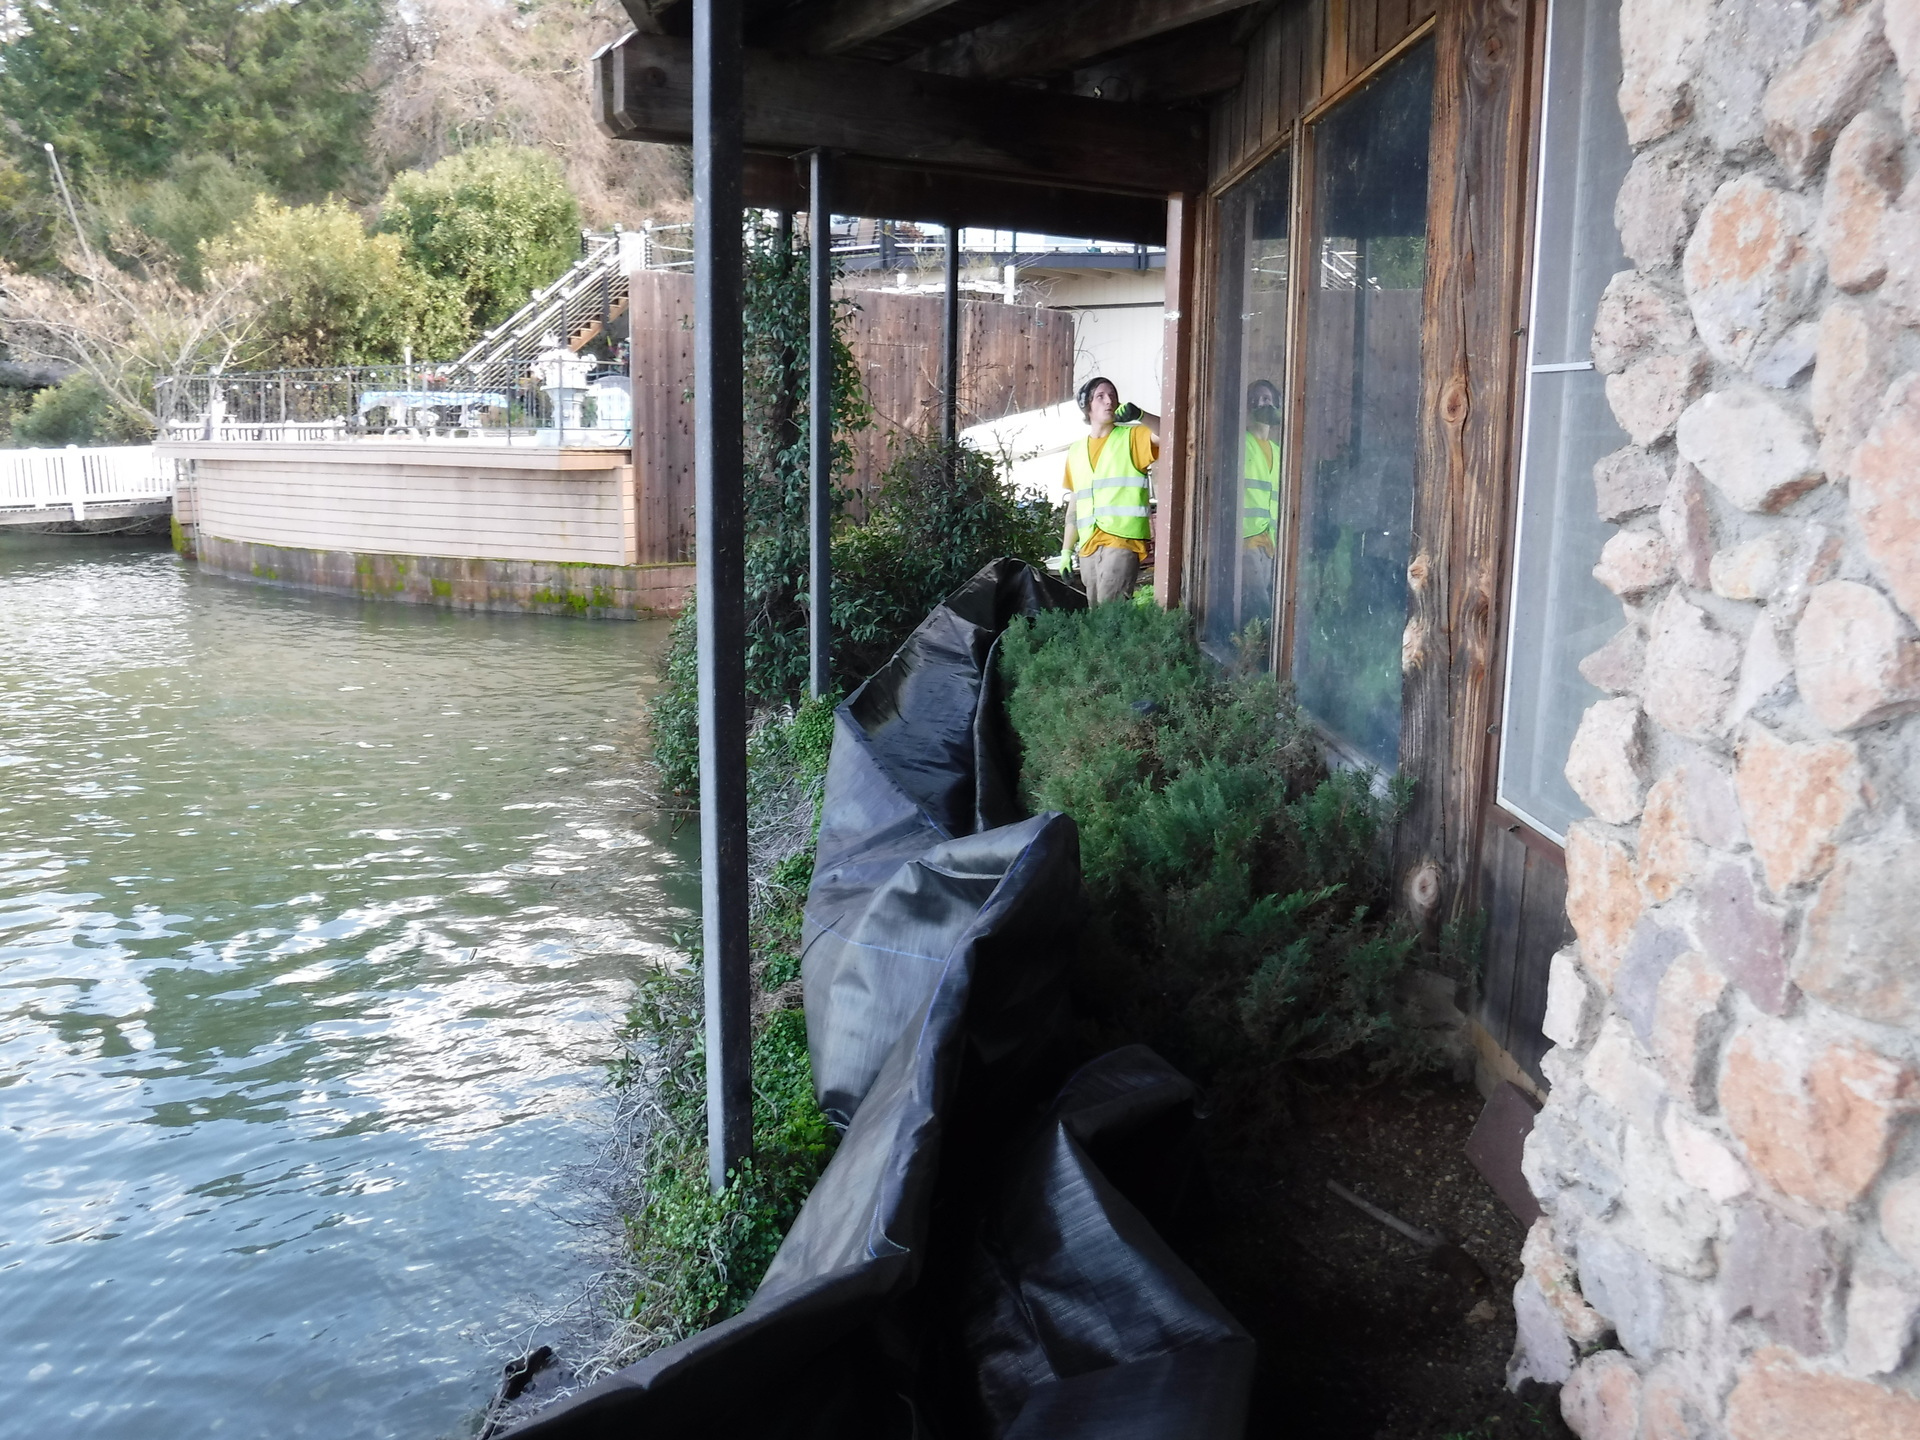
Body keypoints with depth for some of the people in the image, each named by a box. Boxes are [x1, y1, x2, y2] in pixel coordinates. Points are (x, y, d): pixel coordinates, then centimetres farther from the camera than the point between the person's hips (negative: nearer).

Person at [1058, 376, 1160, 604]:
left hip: (1122, 540, -5)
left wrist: (1139, 415, -26)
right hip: (1089, 547, 5)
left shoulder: (1132, 437, 6)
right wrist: (1066, 550, 17)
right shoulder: (1076, 451, 18)